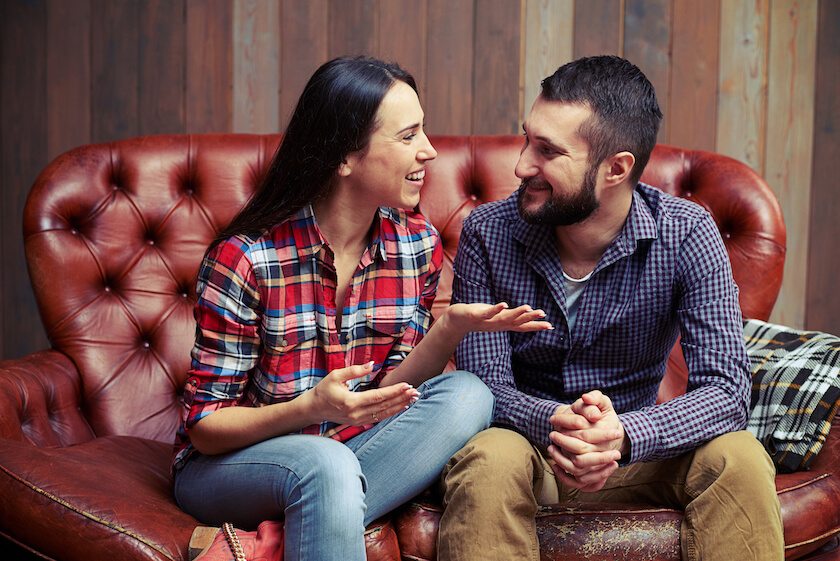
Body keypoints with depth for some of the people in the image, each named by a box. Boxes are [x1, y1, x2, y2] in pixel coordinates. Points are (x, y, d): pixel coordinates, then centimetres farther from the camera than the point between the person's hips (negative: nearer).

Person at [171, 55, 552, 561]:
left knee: (466, 395, -21)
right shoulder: (245, 258, -18)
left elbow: (387, 392, -1)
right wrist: (312, 409, -31)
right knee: (325, 463, -38)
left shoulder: (417, 244, -3)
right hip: (224, 467, -6)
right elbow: (205, 428, -13)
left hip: (346, 449, 6)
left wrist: (450, 329, -19)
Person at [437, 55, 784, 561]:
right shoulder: (488, 234, -11)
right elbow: (484, 382, -14)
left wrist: (623, 436, -40)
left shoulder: (687, 236, -12)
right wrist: (553, 423, -38)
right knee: (490, 458, -34)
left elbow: (726, 389, -20)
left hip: (636, 449, 1)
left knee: (739, 459, -27)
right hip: (526, 442, 0)